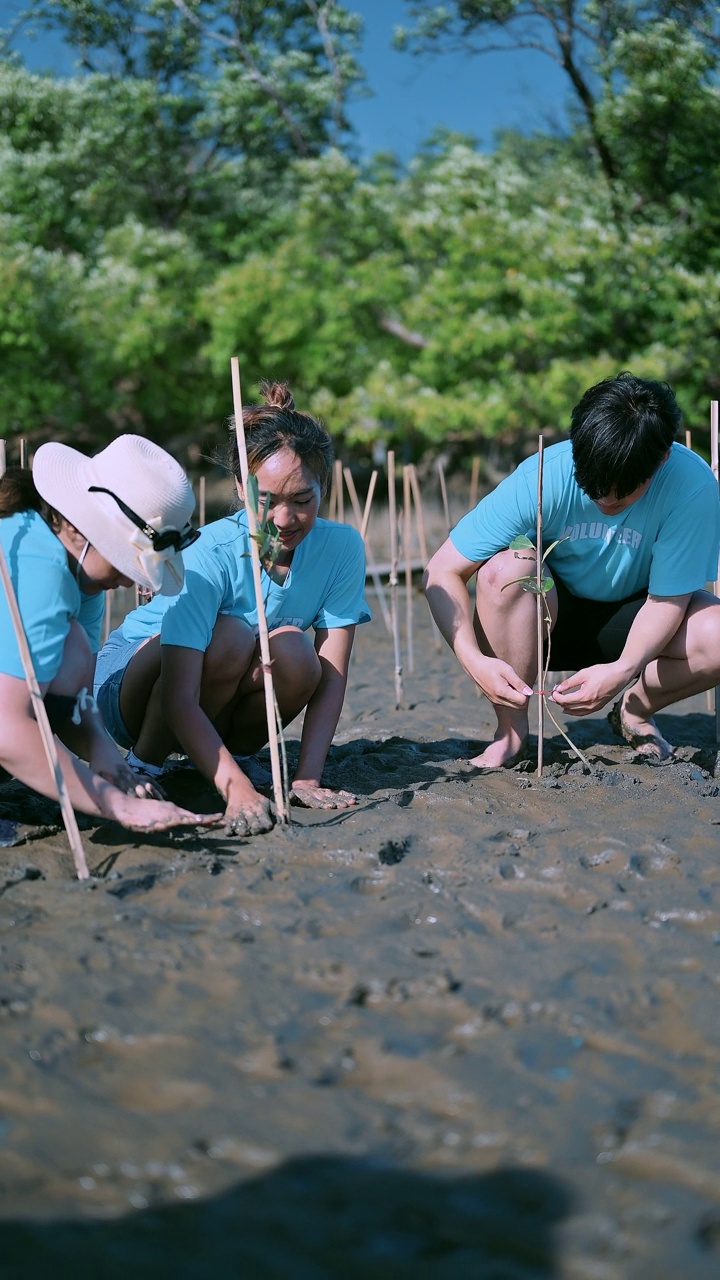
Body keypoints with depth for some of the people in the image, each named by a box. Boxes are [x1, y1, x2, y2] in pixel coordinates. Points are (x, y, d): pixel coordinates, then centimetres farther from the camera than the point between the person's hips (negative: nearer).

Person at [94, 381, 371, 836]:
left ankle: (238, 753, -2)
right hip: (134, 673, -3)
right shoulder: (210, 554, -31)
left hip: (231, 690, 3)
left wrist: (307, 779, -29)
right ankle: (143, 766, -13)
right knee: (230, 637, -35)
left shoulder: (341, 547, -19)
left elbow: (331, 677, -18)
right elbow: (179, 699, -36)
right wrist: (237, 790, -47)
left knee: (292, 650, -30)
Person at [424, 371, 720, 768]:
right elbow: (442, 572, -24)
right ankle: (510, 732, -16)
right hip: (549, 613, 0)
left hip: (631, 623, 1)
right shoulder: (541, 478, -27)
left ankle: (634, 711, 2)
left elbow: (667, 599, -20)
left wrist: (624, 670, -38)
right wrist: (474, 660, -39)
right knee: (504, 568, -34)